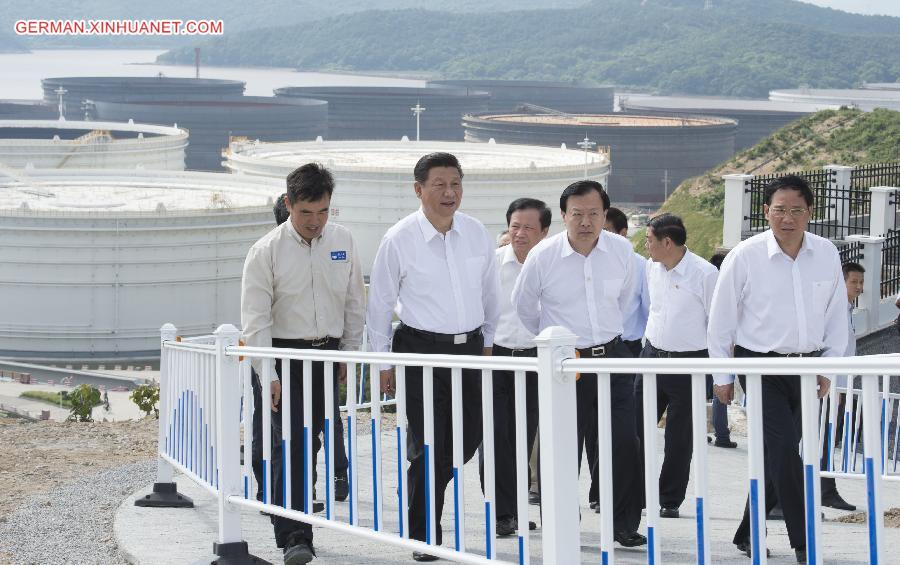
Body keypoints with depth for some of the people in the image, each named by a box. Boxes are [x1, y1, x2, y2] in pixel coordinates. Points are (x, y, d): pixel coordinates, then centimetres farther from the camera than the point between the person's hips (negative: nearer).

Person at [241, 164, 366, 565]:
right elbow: (256, 318, -10)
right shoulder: (266, 251, -9)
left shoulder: (342, 241, 3)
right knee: (292, 444, -13)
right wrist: (267, 375, -16)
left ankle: (285, 517, 24)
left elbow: (354, 302, 13)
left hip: (328, 354, 4)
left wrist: (350, 352, 10)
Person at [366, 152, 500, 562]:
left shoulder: (478, 235, 2)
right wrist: (383, 362, 1)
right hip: (421, 349, -4)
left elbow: (490, 293, 16)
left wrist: (487, 341, 20)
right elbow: (380, 304, -1)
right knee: (427, 446, -3)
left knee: (469, 436, 9)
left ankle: (427, 488, 37)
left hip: (469, 347, 4)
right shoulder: (399, 240, -9)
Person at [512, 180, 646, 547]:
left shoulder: (622, 250, -3)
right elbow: (523, 306, 8)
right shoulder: (543, 256, -10)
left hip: (612, 355, 2)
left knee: (626, 443, -4)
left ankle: (624, 525, 9)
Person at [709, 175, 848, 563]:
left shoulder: (826, 255, -1)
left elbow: (837, 314, 10)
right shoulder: (744, 257, -10)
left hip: (807, 367, 4)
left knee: (777, 456, 10)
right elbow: (721, 320, -1)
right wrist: (722, 377, 2)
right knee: (784, 450, -15)